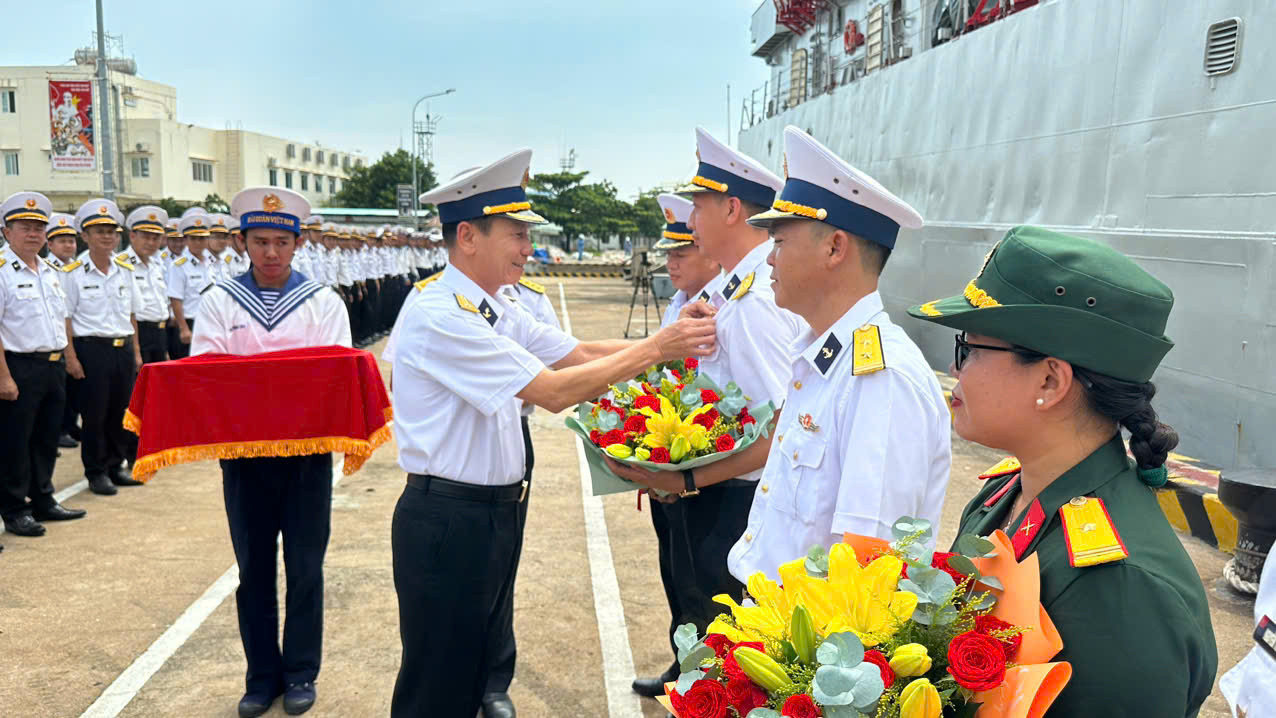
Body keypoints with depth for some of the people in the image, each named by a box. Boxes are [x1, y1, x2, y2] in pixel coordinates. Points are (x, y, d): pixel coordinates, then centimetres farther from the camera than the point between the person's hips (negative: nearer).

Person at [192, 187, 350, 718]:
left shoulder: (322, 300, 3)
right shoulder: (220, 301, 5)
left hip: (307, 450, -1)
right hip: (243, 451, 1)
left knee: (304, 567, 7)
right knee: (254, 568, 11)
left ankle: (300, 673, 23)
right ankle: (262, 674, 26)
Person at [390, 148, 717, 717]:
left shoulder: (498, 310, 7)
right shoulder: (438, 315, -22)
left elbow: (577, 352, 4)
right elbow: (554, 392, -26)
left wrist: (673, 340, -8)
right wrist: (653, 349, -20)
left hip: (495, 511, 9)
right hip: (448, 519, -9)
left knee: (475, 671, 22)